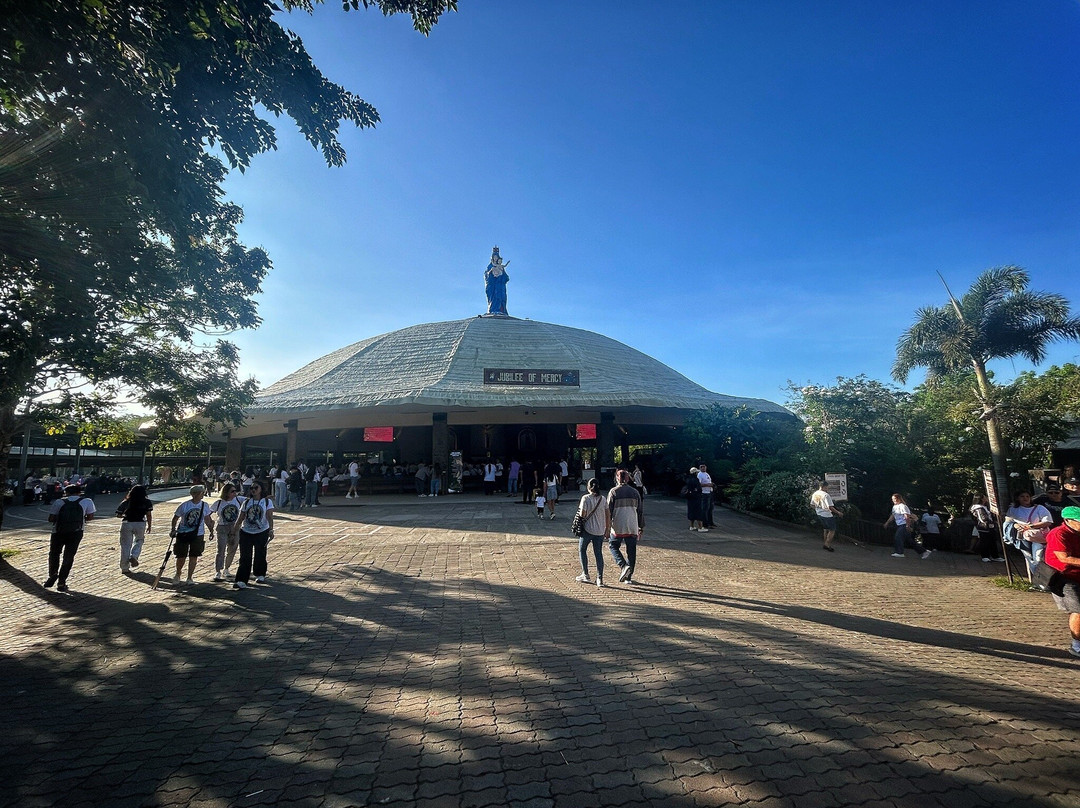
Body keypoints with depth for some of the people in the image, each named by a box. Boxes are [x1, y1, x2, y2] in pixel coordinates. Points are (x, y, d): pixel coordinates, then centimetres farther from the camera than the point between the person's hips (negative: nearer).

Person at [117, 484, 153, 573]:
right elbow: (149, 515, 0)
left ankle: (124, 568, 13)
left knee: (125, 545, 9)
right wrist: (149, 526, 9)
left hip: (126, 523, 1)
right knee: (139, 541, 22)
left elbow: (118, 515, 5)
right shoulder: (147, 502, 1)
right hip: (140, 523, -1)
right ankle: (134, 556, -4)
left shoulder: (126, 502, 4)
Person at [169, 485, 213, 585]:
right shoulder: (184, 505, -8)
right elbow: (175, 518, 2)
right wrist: (173, 530, -8)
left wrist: (211, 530, 10)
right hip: (183, 534, -2)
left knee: (193, 557, 4)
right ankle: (177, 574, 33)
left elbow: (207, 519, 12)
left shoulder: (204, 506, 2)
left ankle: (190, 577, 18)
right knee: (181, 557, 6)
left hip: (198, 535, 2)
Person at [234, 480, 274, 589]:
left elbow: (269, 517, -8)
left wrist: (271, 529, -18)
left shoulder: (267, 501, -1)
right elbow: (241, 518, 10)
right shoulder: (247, 502, 6)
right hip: (246, 532, 2)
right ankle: (241, 581, -3)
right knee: (245, 557, -3)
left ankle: (260, 575, 30)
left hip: (262, 532, -2)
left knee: (260, 555, 9)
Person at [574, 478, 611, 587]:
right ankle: (600, 579, 8)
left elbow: (582, 514, -15)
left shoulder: (586, 498, -11)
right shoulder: (603, 499, 2)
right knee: (598, 554, 9)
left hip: (587, 530, -4)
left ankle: (585, 575, 17)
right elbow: (608, 515, 4)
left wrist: (579, 511, 7)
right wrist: (608, 529, 13)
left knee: (582, 550, 15)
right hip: (600, 531, 4)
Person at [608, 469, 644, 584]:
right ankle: (628, 577, 15)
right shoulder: (634, 492, 7)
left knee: (613, 546, 14)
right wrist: (641, 527, 18)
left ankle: (624, 566, -7)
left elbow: (608, 511, -7)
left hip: (618, 528, -3)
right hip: (632, 528, 3)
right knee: (631, 551, 11)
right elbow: (640, 511, 10)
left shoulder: (613, 492, -5)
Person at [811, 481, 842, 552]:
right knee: (832, 530, 4)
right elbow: (830, 507, -22)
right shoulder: (825, 495, -20)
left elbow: (812, 505, 11)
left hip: (819, 514, 8)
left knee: (826, 529, 19)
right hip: (827, 515, -8)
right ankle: (827, 545, 1)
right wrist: (838, 513, -11)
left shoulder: (814, 494, 4)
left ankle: (826, 544, 25)